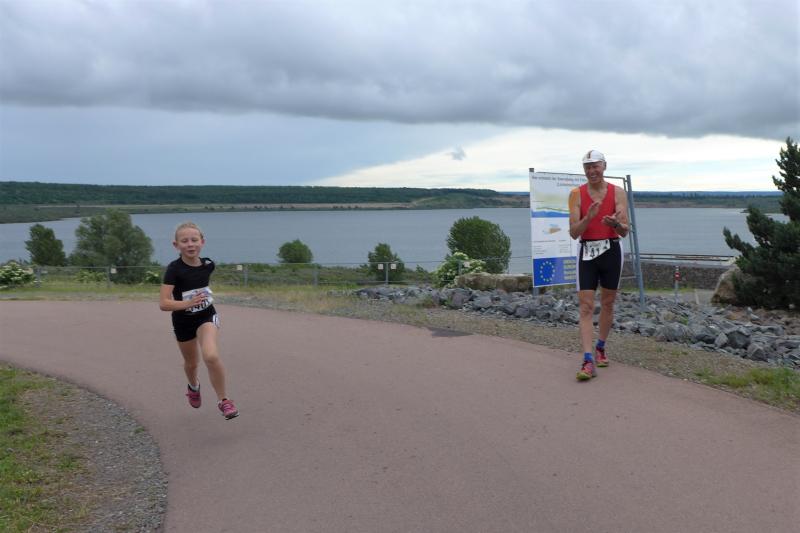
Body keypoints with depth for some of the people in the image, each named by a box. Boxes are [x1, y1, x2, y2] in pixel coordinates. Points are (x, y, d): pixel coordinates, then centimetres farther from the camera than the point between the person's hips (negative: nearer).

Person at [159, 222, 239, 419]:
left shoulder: (208, 265, -10)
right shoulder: (174, 269, -21)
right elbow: (163, 303, -27)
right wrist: (187, 303, -37)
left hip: (206, 316, 0)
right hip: (183, 321, 0)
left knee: (211, 356, -25)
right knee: (191, 363, 20)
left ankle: (223, 400, -10)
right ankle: (194, 385, 56)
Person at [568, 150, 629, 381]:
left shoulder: (618, 193, -1)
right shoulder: (576, 194, -2)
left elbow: (625, 231, -5)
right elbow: (574, 233, -7)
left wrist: (616, 223, -28)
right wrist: (589, 217, -25)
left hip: (611, 251, 1)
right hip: (587, 252, -1)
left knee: (607, 303, 13)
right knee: (586, 307, -10)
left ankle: (600, 348, 34)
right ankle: (588, 361, -13)